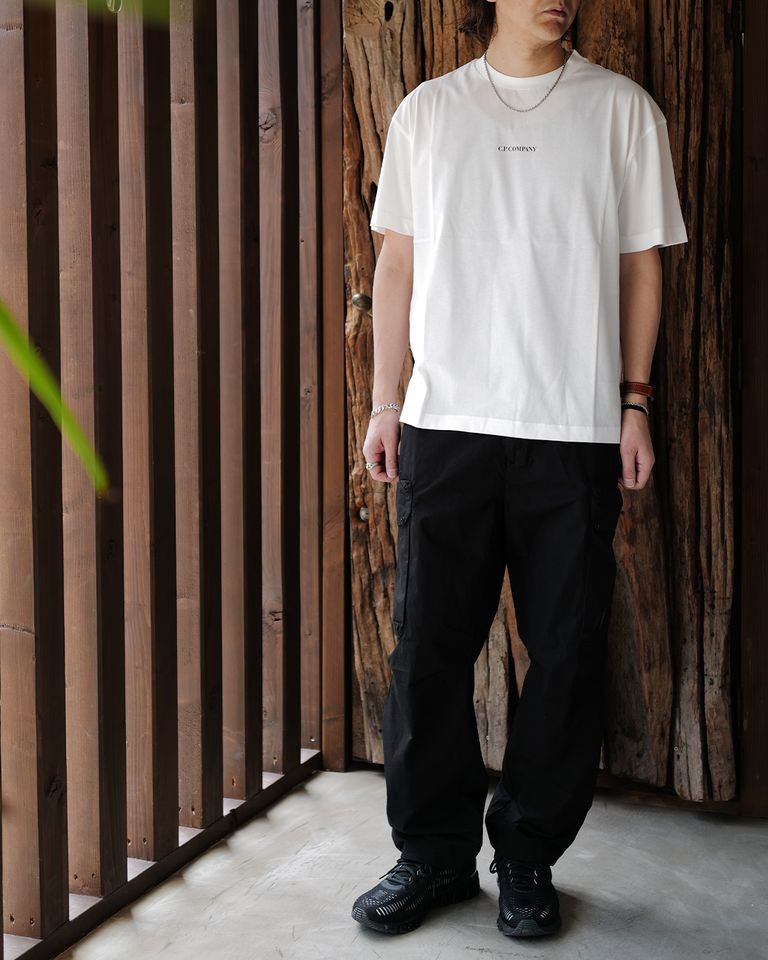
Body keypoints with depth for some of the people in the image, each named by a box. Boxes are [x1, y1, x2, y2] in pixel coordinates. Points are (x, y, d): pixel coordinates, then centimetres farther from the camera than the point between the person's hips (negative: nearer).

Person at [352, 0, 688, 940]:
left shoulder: (622, 108, 7)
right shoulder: (426, 111, 10)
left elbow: (640, 266, 8)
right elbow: (397, 263, 11)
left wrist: (634, 404, 2)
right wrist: (384, 400, 5)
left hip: (576, 432, 0)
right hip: (445, 422, 1)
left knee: (566, 653, 3)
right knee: (428, 648, 3)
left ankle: (528, 858, 20)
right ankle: (435, 852, 20)